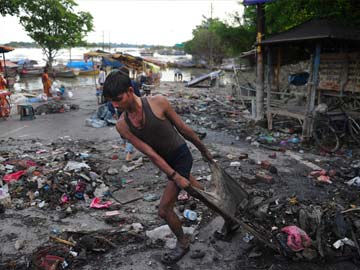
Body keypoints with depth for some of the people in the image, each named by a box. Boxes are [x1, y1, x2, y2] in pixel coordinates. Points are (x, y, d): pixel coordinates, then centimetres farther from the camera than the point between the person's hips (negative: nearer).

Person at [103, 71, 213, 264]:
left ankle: (183, 243, 23)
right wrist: (175, 176, -20)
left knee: (164, 210, -4)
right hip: (165, 162, 5)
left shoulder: (158, 102, -24)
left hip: (181, 156, -5)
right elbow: (151, 154, -17)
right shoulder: (122, 126, -14)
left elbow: (182, 128, -11)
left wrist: (203, 149, 2)